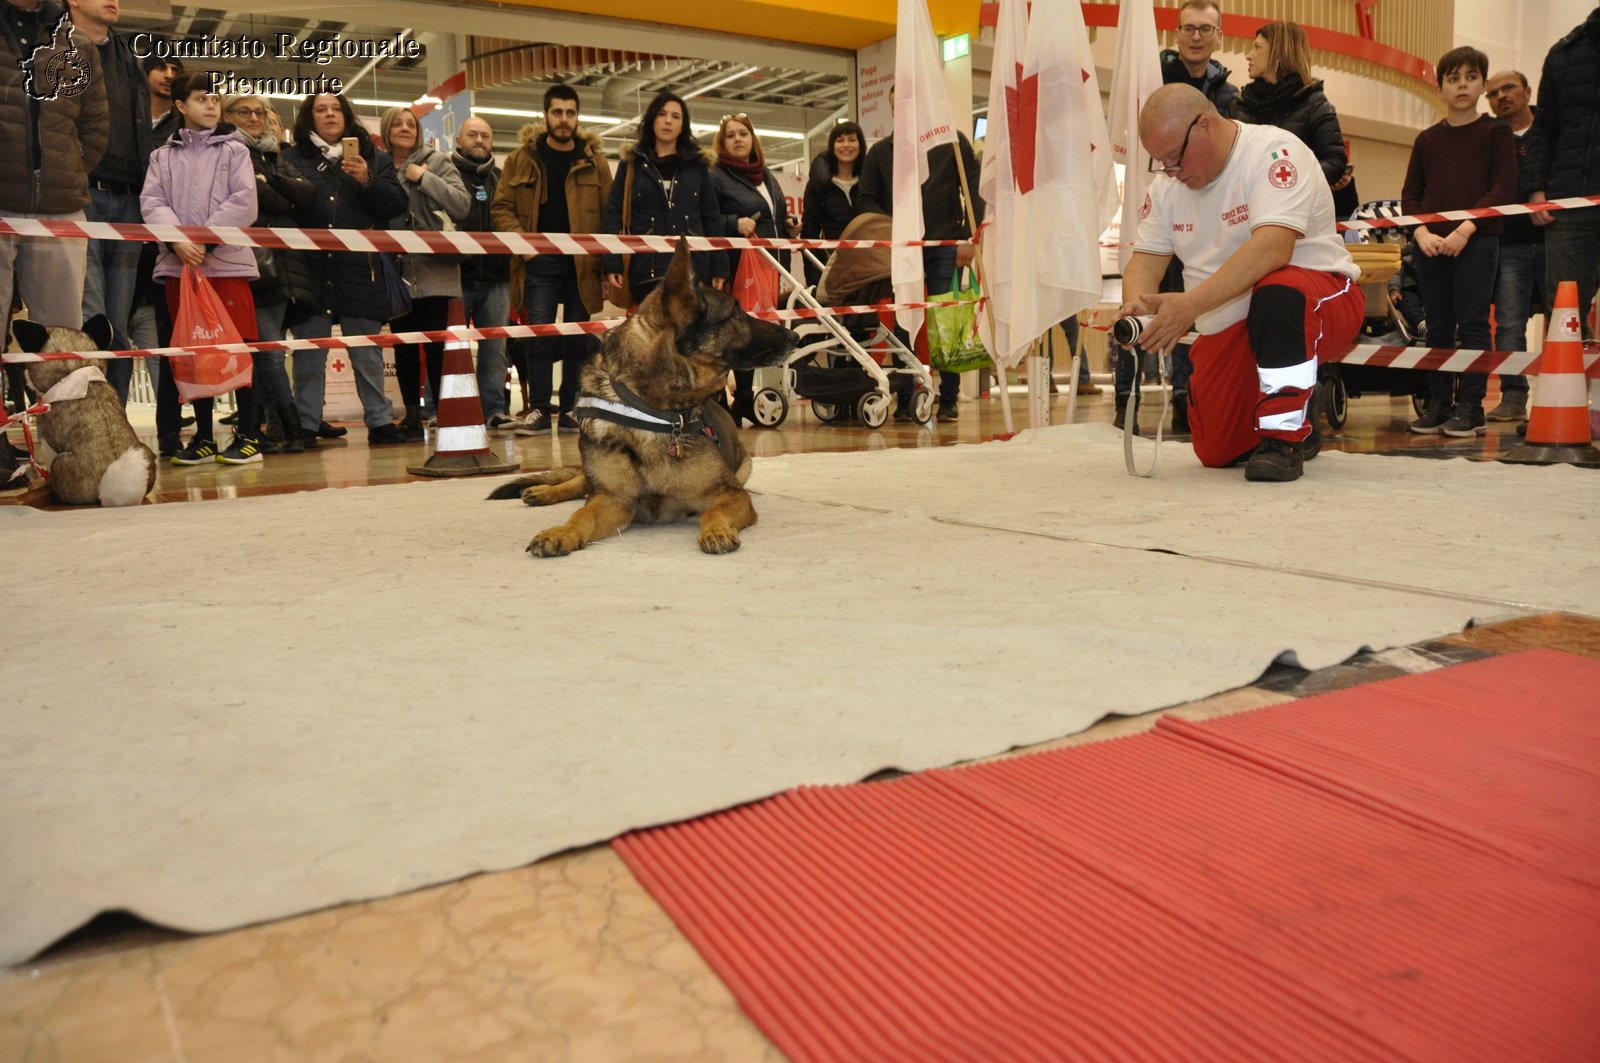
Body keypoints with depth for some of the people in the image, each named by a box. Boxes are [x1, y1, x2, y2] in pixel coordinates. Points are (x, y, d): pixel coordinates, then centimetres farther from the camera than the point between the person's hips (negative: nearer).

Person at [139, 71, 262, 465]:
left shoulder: (234, 150, 7)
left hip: (226, 260, -3)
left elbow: (243, 203, -5)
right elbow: (151, 202, 3)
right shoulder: (163, 155, 15)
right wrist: (179, 240, -15)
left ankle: (248, 436, 1)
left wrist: (205, 239, -12)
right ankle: (203, 437, 12)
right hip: (178, 264, 3)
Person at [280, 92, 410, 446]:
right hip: (310, 268, 0)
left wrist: (367, 181, -10)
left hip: (359, 268, 1)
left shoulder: (373, 157, 13)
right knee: (309, 353, 3)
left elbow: (397, 204, 4)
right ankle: (306, 425, 8)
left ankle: (380, 421, 10)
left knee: (367, 351, 4)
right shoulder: (292, 158, 10)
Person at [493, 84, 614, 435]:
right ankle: (539, 409, 1)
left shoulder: (594, 161, 7)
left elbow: (609, 212, 4)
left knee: (578, 338, 4)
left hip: (582, 263, 1)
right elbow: (502, 206, 5)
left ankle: (570, 410, 12)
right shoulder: (522, 158, 5)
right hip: (539, 262, -1)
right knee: (539, 335, -4)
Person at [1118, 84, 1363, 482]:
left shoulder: (1273, 151, -18)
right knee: (1216, 452, -1)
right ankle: (1302, 413, 31)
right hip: (1228, 330, 7)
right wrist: (1136, 305, -23)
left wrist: (1191, 304, -42)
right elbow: (1146, 260, 1)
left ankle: (1284, 437, -24)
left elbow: (1272, 248, -32)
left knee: (1279, 292, -41)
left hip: (1322, 296, -6)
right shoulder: (1167, 185, 4)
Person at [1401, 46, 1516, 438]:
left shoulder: (1496, 132, 6)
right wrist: (1422, 233, -7)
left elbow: (1504, 188, -3)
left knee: (1472, 323, -6)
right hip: (1430, 243, 3)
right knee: (1438, 327, 6)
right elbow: (1410, 193, 11)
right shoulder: (1427, 139, 15)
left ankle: (1471, 407, -3)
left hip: (1478, 240, -3)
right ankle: (1438, 404, 11)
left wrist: (1465, 230, -15)